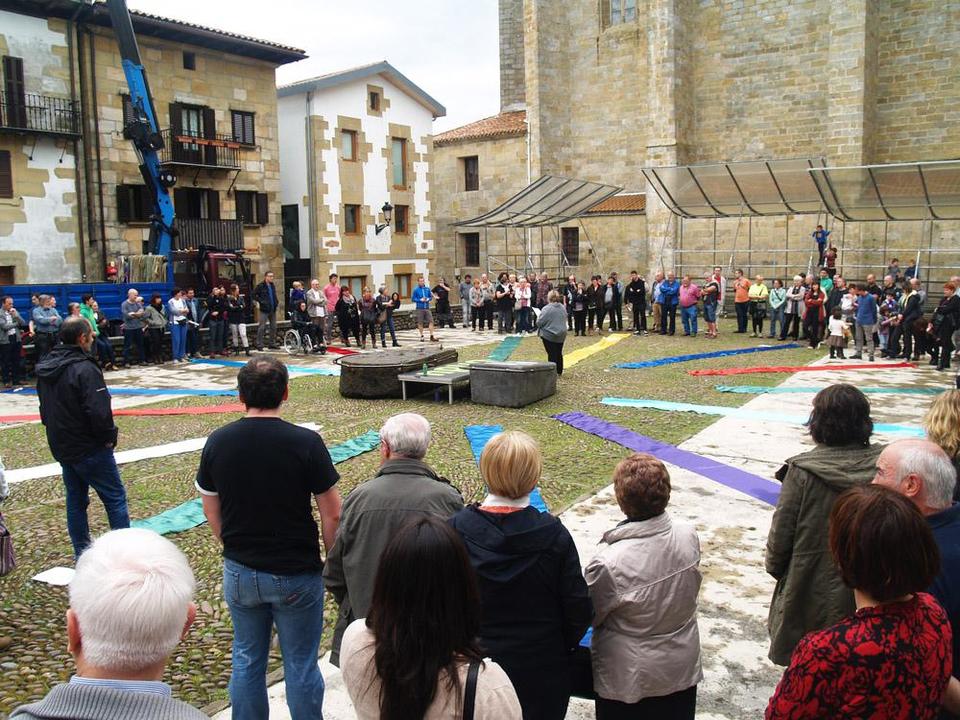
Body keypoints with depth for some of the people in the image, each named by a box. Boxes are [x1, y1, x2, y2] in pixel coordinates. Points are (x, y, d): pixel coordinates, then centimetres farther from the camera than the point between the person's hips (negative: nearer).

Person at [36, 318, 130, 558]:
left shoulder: (46, 367, 6)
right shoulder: (84, 369, -22)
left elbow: (45, 409, 14)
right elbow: (99, 412, -27)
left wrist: (58, 433, 17)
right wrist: (108, 437, -11)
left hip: (61, 447, 8)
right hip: (90, 449, -8)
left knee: (75, 499, 17)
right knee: (115, 498, 2)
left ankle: (82, 553, 26)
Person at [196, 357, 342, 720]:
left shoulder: (217, 442, -6)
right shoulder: (306, 442, -17)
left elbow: (211, 510, 5)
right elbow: (331, 515, -13)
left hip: (239, 572, 4)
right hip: (296, 574, -3)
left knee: (247, 659, 20)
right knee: (300, 664, 12)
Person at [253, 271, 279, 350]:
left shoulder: (272, 286, 13)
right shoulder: (260, 286, -8)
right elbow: (254, 295, -9)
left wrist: (276, 301, 10)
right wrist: (261, 301, -15)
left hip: (273, 309, 7)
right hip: (264, 310, -7)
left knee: (273, 327, 10)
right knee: (262, 327, -5)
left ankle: (272, 344, 19)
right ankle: (259, 345, 0)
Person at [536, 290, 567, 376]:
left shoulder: (547, 309, -20)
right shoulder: (563, 308, 2)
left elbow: (539, 322, -18)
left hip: (549, 335, -6)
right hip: (561, 334, 6)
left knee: (552, 354, 1)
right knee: (559, 353, 16)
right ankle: (559, 371, 25)